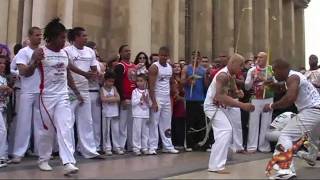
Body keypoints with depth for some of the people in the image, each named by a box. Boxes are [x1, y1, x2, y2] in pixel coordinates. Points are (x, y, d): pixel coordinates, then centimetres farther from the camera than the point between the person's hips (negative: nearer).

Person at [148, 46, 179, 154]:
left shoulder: (170, 67, 11)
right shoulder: (154, 67, -9)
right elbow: (151, 86, -14)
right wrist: (153, 102, -19)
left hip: (167, 98, 6)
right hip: (157, 98, -6)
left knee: (166, 124, 9)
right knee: (154, 123, -3)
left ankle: (168, 146, 15)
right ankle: (152, 147, 2)